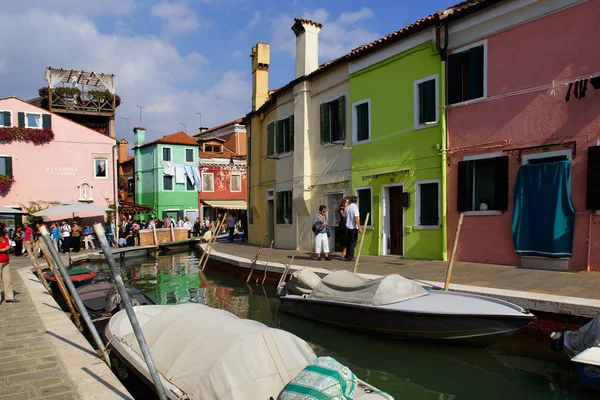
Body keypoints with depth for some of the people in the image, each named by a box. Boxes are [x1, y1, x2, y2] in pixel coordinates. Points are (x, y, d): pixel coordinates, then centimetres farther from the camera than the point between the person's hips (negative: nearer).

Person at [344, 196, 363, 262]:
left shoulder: (347, 208, 9)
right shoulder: (355, 207, -13)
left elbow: (345, 216, 15)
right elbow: (356, 218, -20)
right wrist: (359, 228, -20)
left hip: (348, 226, 7)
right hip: (354, 227, -7)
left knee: (349, 241, 15)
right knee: (353, 242, -2)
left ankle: (347, 256, 20)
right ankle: (350, 257, -3)